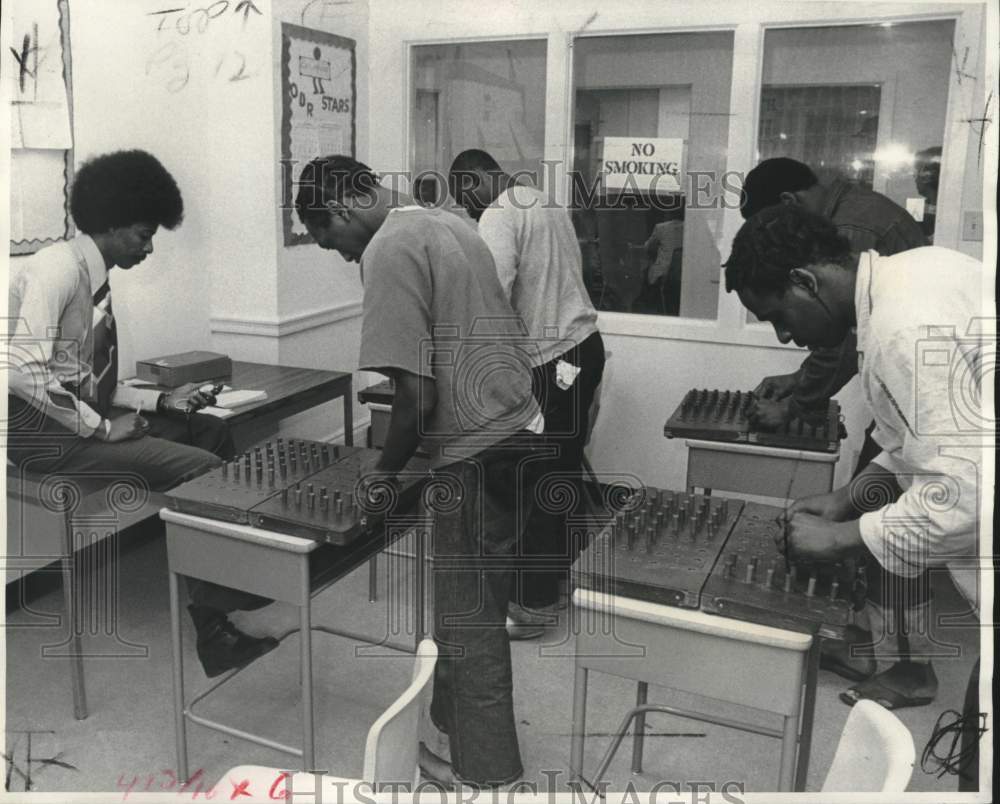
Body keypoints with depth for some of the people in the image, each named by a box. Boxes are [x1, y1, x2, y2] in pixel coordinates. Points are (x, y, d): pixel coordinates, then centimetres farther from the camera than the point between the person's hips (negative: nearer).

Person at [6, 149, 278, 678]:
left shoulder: (96, 282, 12)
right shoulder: (56, 269, -14)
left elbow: (93, 386, 12)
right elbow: (22, 369, -24)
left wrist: (161, 401, 3)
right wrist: (101, 427, -20)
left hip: (84, 419, 10)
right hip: (42, 432, -10)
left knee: (212, 431, 5)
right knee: (200, 469, -20)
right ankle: (213, 634, -8)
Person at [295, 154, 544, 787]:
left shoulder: (389, 250, -14)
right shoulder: (450, 223, 14)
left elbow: (418, 393, -19)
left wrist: (385, 469, -2)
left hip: (477, 452, -9)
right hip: (517, 430, 9)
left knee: (469, 618, 6)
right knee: (478, 605, 21)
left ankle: (485, 772, 22)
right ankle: (456, 727, 38)